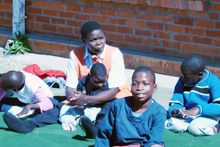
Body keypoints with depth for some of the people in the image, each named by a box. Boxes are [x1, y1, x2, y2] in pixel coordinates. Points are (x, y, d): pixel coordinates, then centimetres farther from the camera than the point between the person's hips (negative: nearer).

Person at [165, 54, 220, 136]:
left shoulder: (213, 82, -13)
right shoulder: (182, 81, 0)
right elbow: (175, 103, -2)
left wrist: (199, 109, -37)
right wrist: (173, 111, -27)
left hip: (207, 116, -2)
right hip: (187, 115, 2)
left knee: (195, 128, -32)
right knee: (176, 125, -29)